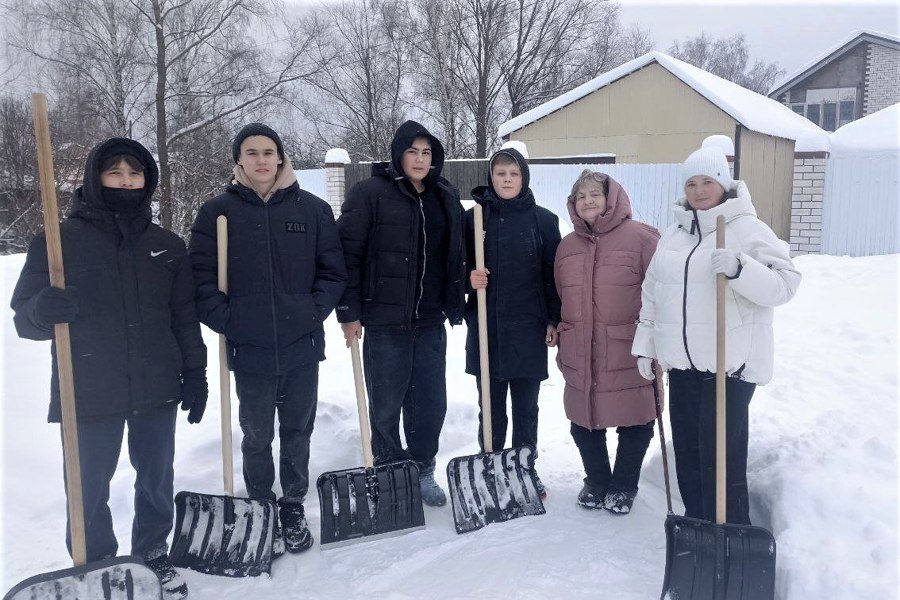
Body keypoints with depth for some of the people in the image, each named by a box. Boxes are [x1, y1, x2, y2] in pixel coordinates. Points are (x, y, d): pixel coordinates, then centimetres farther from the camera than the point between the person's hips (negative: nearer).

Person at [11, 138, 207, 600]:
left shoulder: (167, 245, 6)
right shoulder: (60, 240, -3)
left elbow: (185, 317, 11)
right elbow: (25, 317, -3)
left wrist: (195, 373, 7)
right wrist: (44, 309, -26)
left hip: (156, 390, 3)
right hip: (89, 394, -2)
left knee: (157, 481, 13)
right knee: (89, 489, 4)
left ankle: (153, 556, 34)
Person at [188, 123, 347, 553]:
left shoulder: (312, 209, 1)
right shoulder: (217, 212, -1)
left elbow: (334, 271, 4)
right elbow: (201, 277, -2)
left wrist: (313, 311, -6)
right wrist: (225, 321, -11)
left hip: (302, 346, 1)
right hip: (249, 350, -1)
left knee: (298, 432, 13)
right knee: (256, 437, 11)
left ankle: (294, 508, 31)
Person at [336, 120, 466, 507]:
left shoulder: (447, 199, 10)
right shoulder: (370, 194, -6)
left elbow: (456, 257, 17)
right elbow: (347, 253, -9)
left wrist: (455, 307, 13)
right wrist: (349, 312, -12)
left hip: (430, 320, 5)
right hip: (384, 319, -4)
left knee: (430, 401, 11)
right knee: (386, 404, 5)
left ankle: (422, 471, 28)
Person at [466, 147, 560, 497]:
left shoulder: (543, 220, 2)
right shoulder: (473, 218, 3)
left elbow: (553, 274, 3)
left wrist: (554, 320, -1)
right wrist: (468, 279, -13)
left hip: (528, 328, 0)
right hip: (486, 328, 1)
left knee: (526, 408, 11)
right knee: (491, 409, 9)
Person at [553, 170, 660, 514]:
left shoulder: (641, 238, -6)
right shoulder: (567, 246, 11)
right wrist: (563, 346, 18)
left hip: (629, 354, -4)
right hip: (580, 357, 5)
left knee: (634, 422, 7)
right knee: (584, 422, 13)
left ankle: (623, 486, 29)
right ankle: (597, 481, 35)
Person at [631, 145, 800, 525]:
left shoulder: (747, 229, -6)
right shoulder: (673, 234, 14)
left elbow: (784, 283, -15)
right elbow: (652, 294, 19)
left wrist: (739, 269, -31)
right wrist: (645, 344, 17)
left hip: (730, 363, -6)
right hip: (681, 364, 7)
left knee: (722, 455, -6)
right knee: (687, 450, 14)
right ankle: (696, 524, 30)